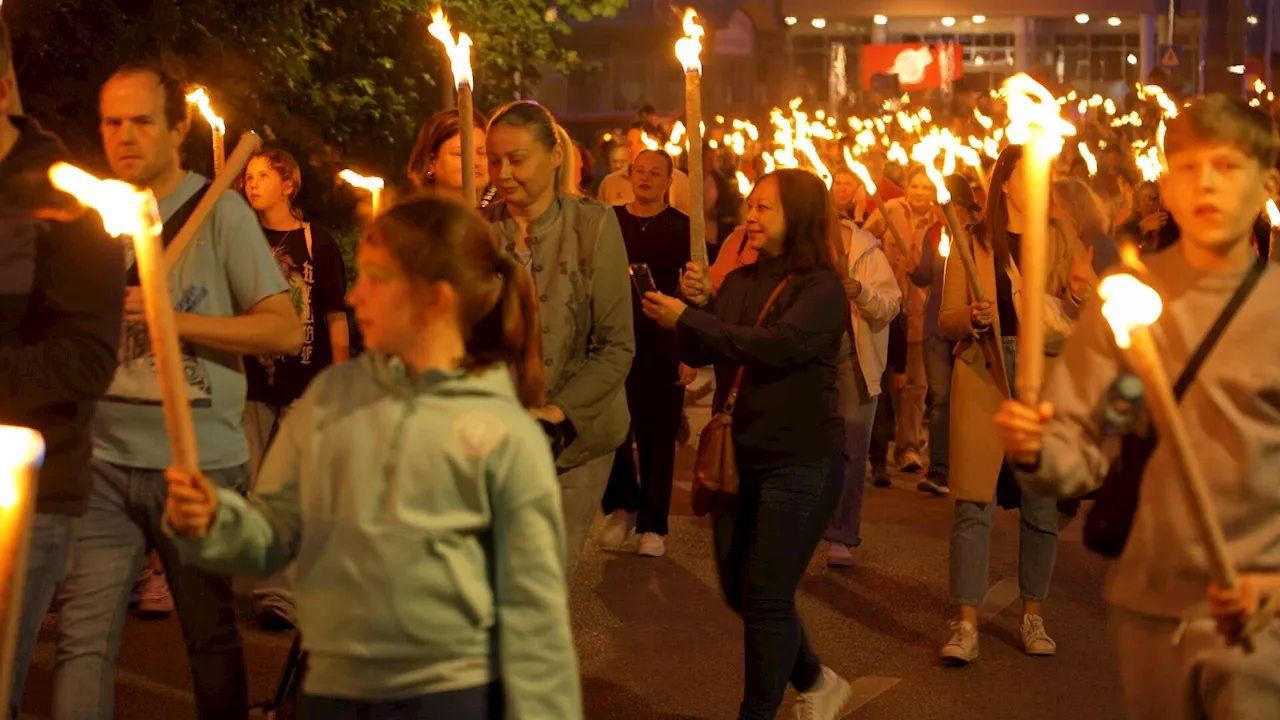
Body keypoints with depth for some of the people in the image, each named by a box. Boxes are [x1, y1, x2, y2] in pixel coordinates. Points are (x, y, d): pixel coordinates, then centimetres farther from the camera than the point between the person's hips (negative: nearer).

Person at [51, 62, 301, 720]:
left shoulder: (220, 210, -1)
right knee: (83, 636, -3)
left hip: (200, 461, -2)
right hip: (104, 458, 2)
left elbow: (286, 331, -7)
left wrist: (174, 319, -15)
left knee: (211, 635, 11)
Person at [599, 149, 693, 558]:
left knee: (659, 435, 4)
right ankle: (623, 505, 22)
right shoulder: (610, 222, 5)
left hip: (664, 345, -1)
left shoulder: (682, 227, 1)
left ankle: (652, 525, 14)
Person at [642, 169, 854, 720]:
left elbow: (778, 345, -26)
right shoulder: (740, 282, 8)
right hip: (739, 455, 7)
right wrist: (696, 302, -11)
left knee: (766, 596, -4)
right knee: (740, 592, 15)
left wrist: (687, 320, -24)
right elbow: (699, 356, 6)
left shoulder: (822, 288, -11)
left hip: (799, 462, -7)